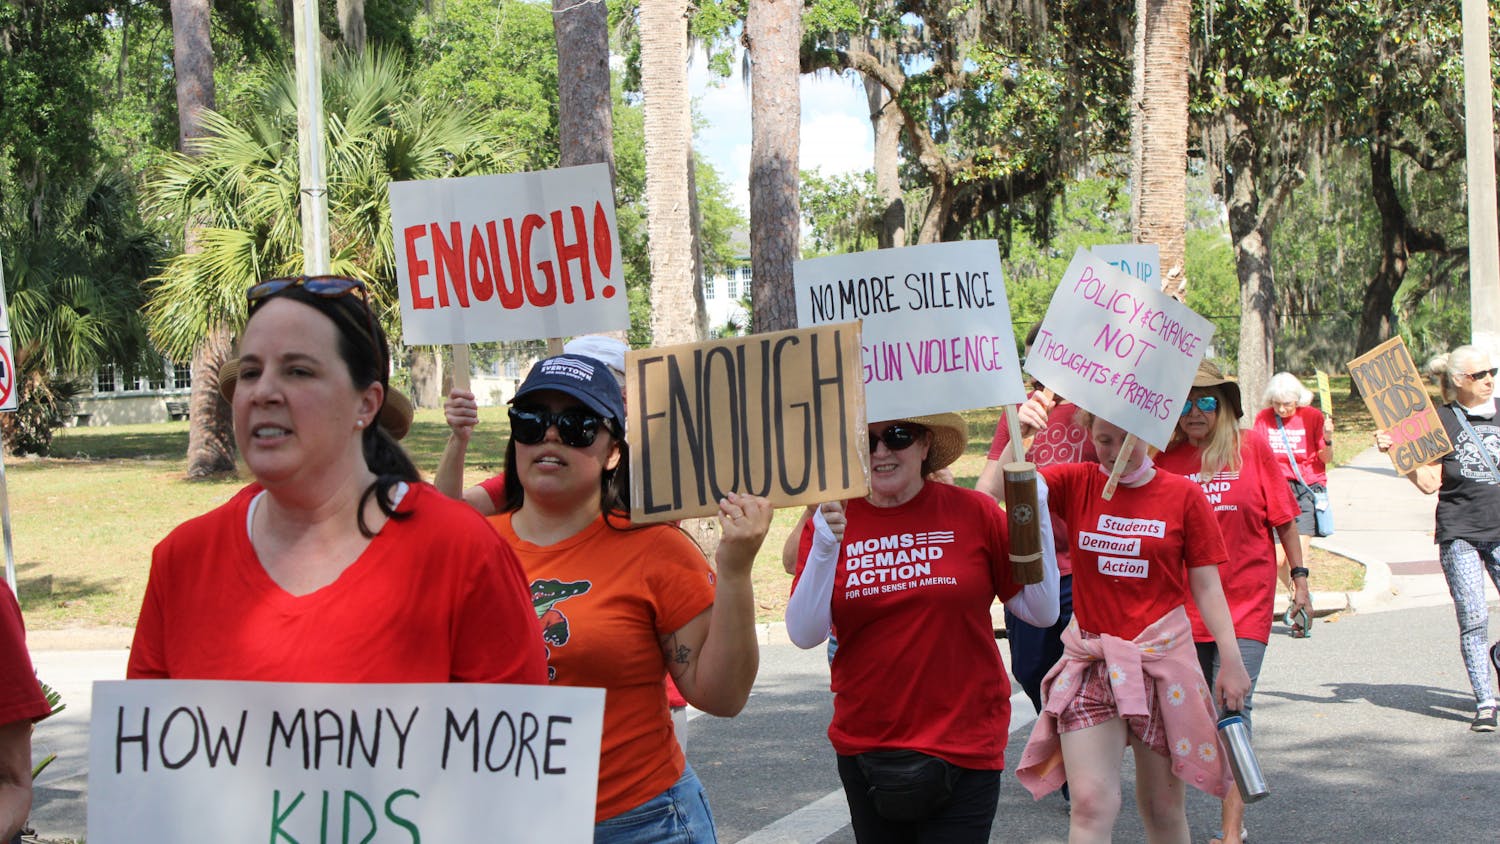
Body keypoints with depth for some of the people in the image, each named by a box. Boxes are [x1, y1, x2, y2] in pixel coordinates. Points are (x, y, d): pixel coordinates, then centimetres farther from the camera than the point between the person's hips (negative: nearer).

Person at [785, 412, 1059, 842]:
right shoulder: (830, 521, -1)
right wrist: (825, 548, -20)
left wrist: (1035, 519, -14)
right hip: (863, 745, 3)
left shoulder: (972, 512, -5)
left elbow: (1042, 612, -3)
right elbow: (804, 634, -8)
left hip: (964, 747, -2)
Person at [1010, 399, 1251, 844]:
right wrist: (1018, 435, -28)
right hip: (1089, 661, 0)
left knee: (1163, 804, 10)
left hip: (1162, 657, 0)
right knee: (1092, 804, -9)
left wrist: (1231, 659, -4)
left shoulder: (1183, 494, -2)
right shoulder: (1076, 483, 1)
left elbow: (1206, 585, 1)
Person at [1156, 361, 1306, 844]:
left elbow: (1283, 516, 4)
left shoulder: (1251, 446, -2)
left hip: (1246, 601, -3)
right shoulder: (1165, 458, 1)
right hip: (1184, 605, 3)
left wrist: (1299, 577, 6)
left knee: (1233, 707, -10)